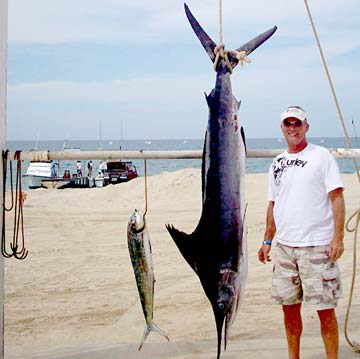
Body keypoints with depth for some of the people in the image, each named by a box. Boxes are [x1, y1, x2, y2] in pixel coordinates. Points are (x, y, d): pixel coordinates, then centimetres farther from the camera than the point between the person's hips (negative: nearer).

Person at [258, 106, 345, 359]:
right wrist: (267, 241, 15)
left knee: (325, 308, -2)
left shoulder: (321, 156, -2)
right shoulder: (277, 163, 14)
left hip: (317, 245, -5)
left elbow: (337, 197, -6)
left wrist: (338, 237, -15)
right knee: (289, 306, 11)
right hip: (284, 245, 5)